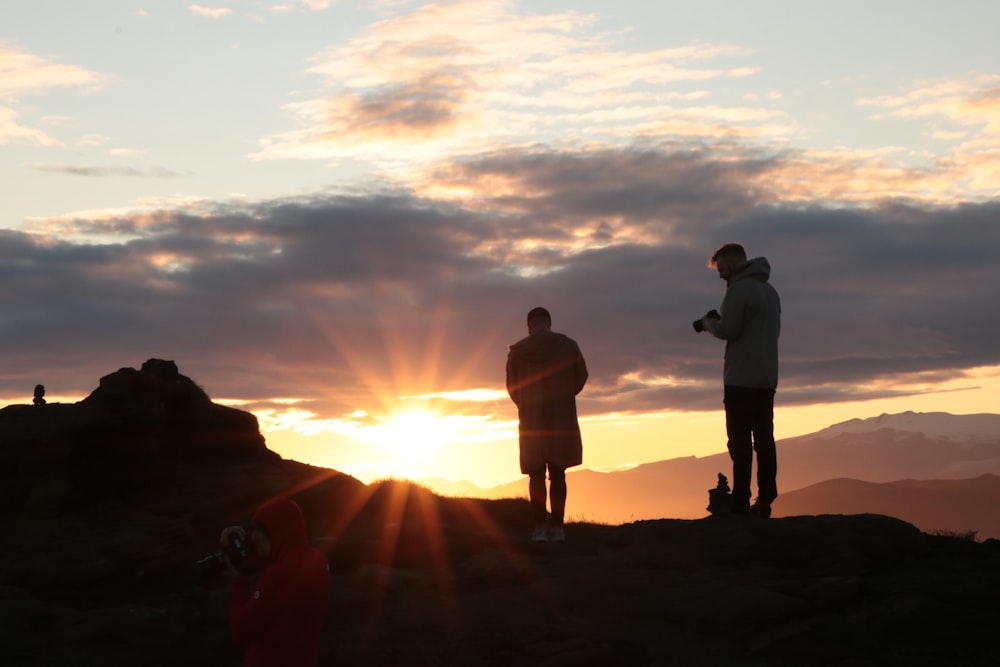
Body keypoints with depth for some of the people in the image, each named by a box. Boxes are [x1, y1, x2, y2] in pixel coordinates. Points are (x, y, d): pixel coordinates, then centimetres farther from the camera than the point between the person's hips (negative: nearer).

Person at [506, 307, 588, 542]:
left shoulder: (517, 351, 0)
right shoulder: (568, 345, -1)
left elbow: (512, 387, 5)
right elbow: (581, 377, 6)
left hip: (530, 418, 0)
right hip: (562, 416, 0)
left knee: (536, 474, 4)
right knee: (557, 473, 5)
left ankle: (540, 527, -4)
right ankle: (557, 527, -1)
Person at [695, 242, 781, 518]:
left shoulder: (739, 289, -11)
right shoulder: (769, 290, 17)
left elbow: (728, 330, -16)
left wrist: (707, 322, 5)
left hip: (741, 379, -8)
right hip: (767, 378, 8)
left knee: (740, 441, -7)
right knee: (764, 439, 7)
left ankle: (741, 502, -9)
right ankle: (765, 500, 5)